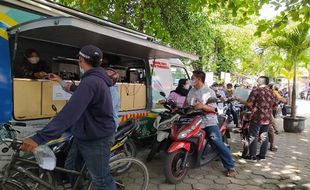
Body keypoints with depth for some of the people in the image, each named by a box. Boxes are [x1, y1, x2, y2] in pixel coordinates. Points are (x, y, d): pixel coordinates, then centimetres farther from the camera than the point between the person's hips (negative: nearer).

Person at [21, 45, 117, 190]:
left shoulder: (90, 81, -28)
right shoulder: (97, 79, 7)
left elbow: (70, 113, -36)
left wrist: (39, 138, -38)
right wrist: (71, 87, 43)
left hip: (96, 140, -10)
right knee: (71, 167, 22)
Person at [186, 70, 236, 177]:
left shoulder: (209, 92, -7)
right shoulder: (191, 91, 12)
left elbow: (213, 109, -11)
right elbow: (187, 104, 16)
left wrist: (202, 106, -29)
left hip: (209, 122, -6)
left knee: (218, 143, -11)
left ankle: (230, 167, 0)